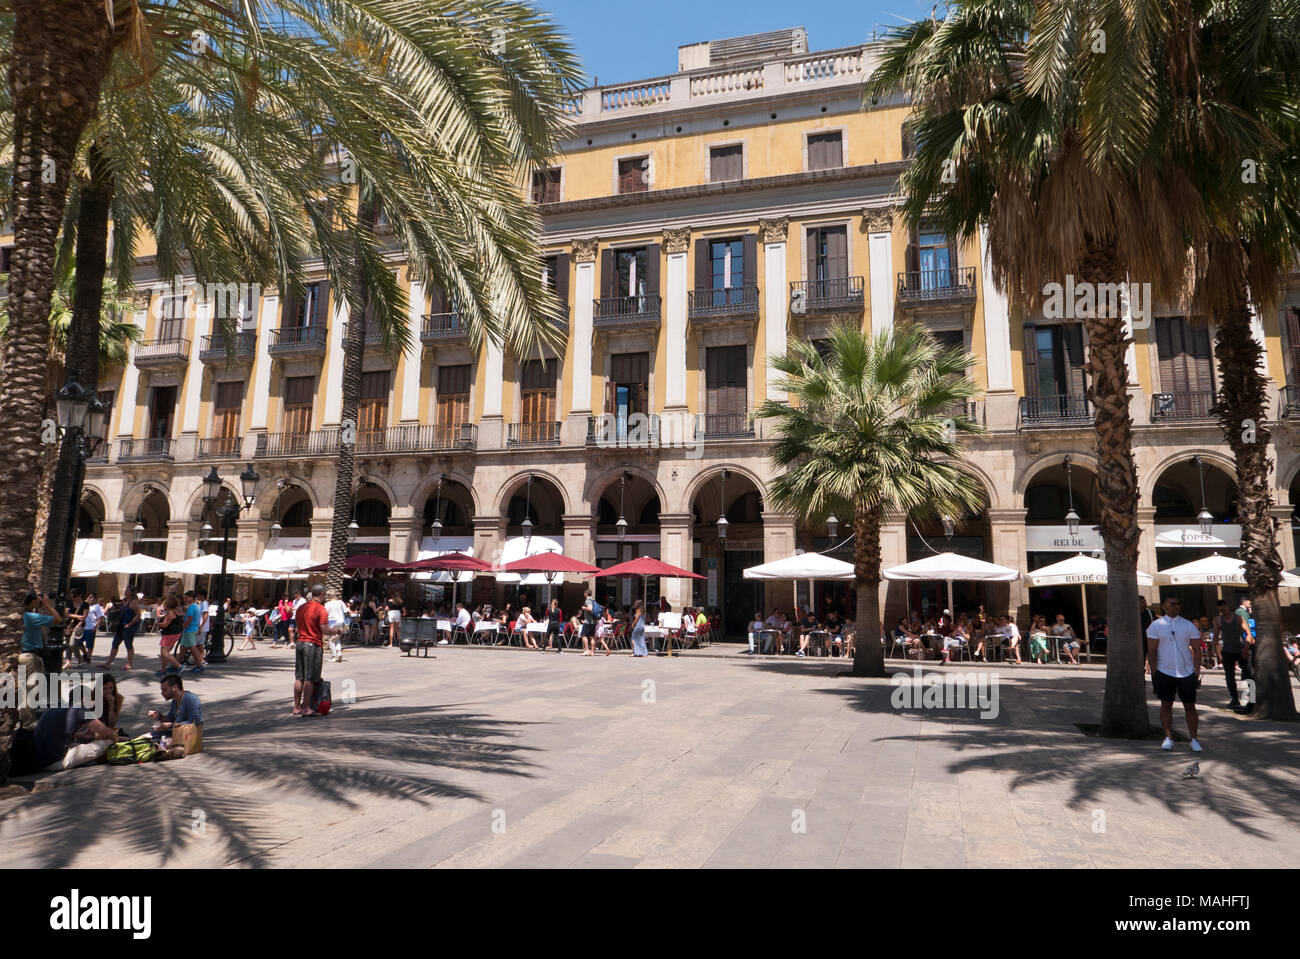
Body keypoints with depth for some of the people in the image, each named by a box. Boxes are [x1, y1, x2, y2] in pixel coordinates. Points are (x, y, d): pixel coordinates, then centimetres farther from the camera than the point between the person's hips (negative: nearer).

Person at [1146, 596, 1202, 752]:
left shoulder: (1189, 626, 6)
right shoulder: (1156, 625, 2)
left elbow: (1197, 651, 5)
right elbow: (1152, 651, 1)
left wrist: (1197, 673, -2)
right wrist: (1154, 673, -5)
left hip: (1186, 673, 1)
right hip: (1164, 672, -1)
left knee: (1190, 706, 4)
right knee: (1166, 705, 4)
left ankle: (1193, 739, 13)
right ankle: (1168, 738, 12)